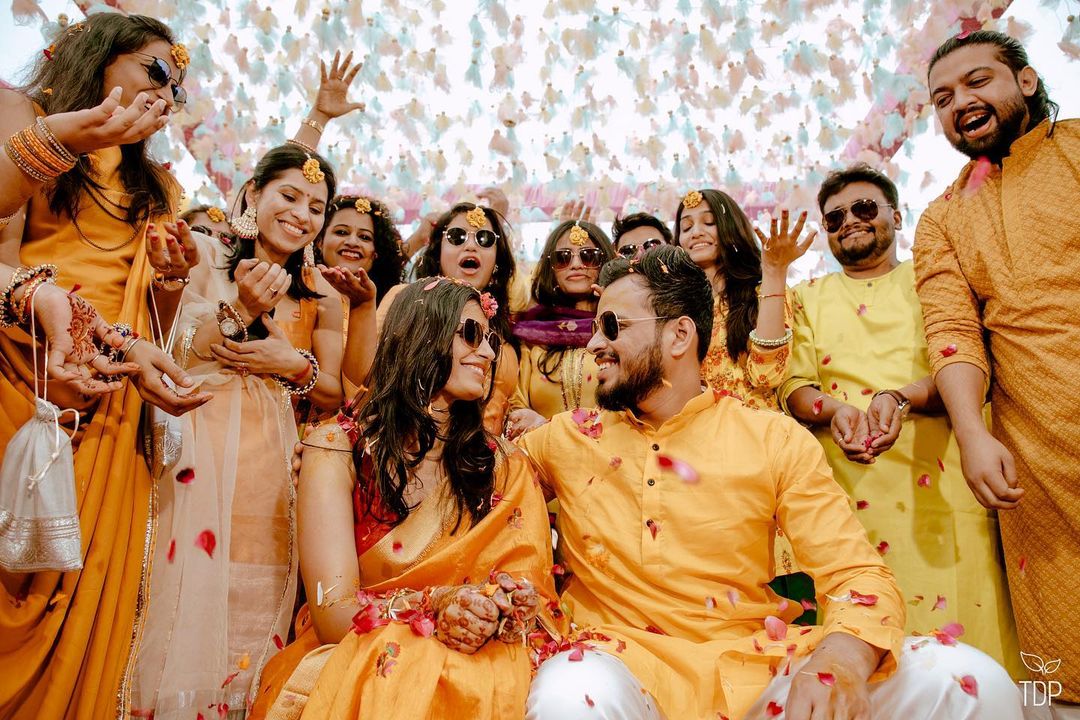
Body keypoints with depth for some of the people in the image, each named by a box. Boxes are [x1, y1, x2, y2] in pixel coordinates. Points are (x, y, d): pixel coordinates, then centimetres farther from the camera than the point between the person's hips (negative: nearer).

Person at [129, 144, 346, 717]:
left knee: (255, 606, 5)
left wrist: (294, 364, -8)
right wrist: (241, 309, -15)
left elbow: (334, 397, 9)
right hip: (198, 457, -2)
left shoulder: (321, 296, 10)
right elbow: (174, 360, -4)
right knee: (191, 594, -3)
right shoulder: (209, 265, 5)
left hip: (271, 465, 2)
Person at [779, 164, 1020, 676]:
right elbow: (793, 387, 8)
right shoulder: (809, 298, 19)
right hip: (847, 493, 1)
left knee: (960, 628, -7)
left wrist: (901, 397, -19)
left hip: (941, 488, 0)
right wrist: (835, 410, -15)